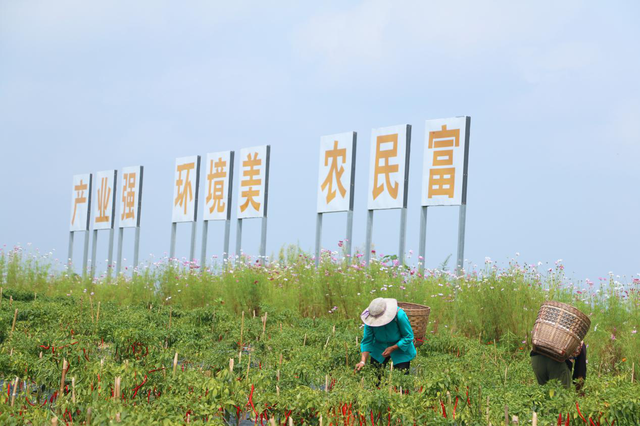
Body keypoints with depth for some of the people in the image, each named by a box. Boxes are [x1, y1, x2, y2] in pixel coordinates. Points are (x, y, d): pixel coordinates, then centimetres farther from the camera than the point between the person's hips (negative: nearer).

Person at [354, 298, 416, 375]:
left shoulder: (400, 315, -31)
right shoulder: (370, 319, -22)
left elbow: (408, 337, -18)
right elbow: (367, 341, -15)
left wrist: (392, 348, -25)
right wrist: (363, 362, -26)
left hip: (399, 347, -2)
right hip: (379, 347, 2)